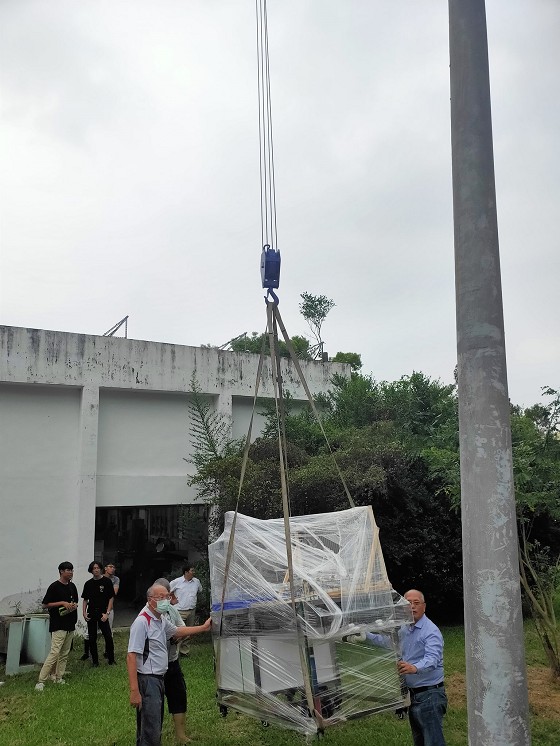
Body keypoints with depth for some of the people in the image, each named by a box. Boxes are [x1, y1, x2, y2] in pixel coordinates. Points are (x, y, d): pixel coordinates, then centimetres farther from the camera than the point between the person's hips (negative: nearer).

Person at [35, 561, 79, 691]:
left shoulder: (72, 586, 11)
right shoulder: (54, 586, -10)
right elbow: (45, 605, -10)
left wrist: (74, 605, 0)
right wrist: (63, 603, -17)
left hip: (70, 625, 7)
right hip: (58, 625, -7)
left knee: (65, 653, 11)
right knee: (54, 653, -13)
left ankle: (59, 678, 20)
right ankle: (41, 681, -9)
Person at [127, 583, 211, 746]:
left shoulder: (161, 619, 10)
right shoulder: (142, 621, -19)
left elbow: (177, 631, 29)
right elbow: (131, 656, -23)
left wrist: (203, 627, 28)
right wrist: (134, 691, -27)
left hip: (159, 678, 10)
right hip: (147, 680, -10)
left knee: (155, 728, 20)